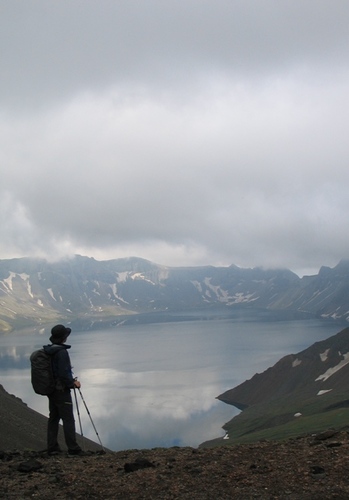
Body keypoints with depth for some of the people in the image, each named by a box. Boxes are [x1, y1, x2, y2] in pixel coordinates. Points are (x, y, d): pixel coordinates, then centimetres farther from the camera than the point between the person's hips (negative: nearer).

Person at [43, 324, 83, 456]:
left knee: (53, 418, 14)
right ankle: (73, 448, -1)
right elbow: (63, 374, -24)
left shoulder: (48, 351, 6)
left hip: (51, 390, 9)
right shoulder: (62, 352, -21)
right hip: (61, 390, -9)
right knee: (68, 419, -3)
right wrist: (73, 383, -7)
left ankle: (52, 447, 17)